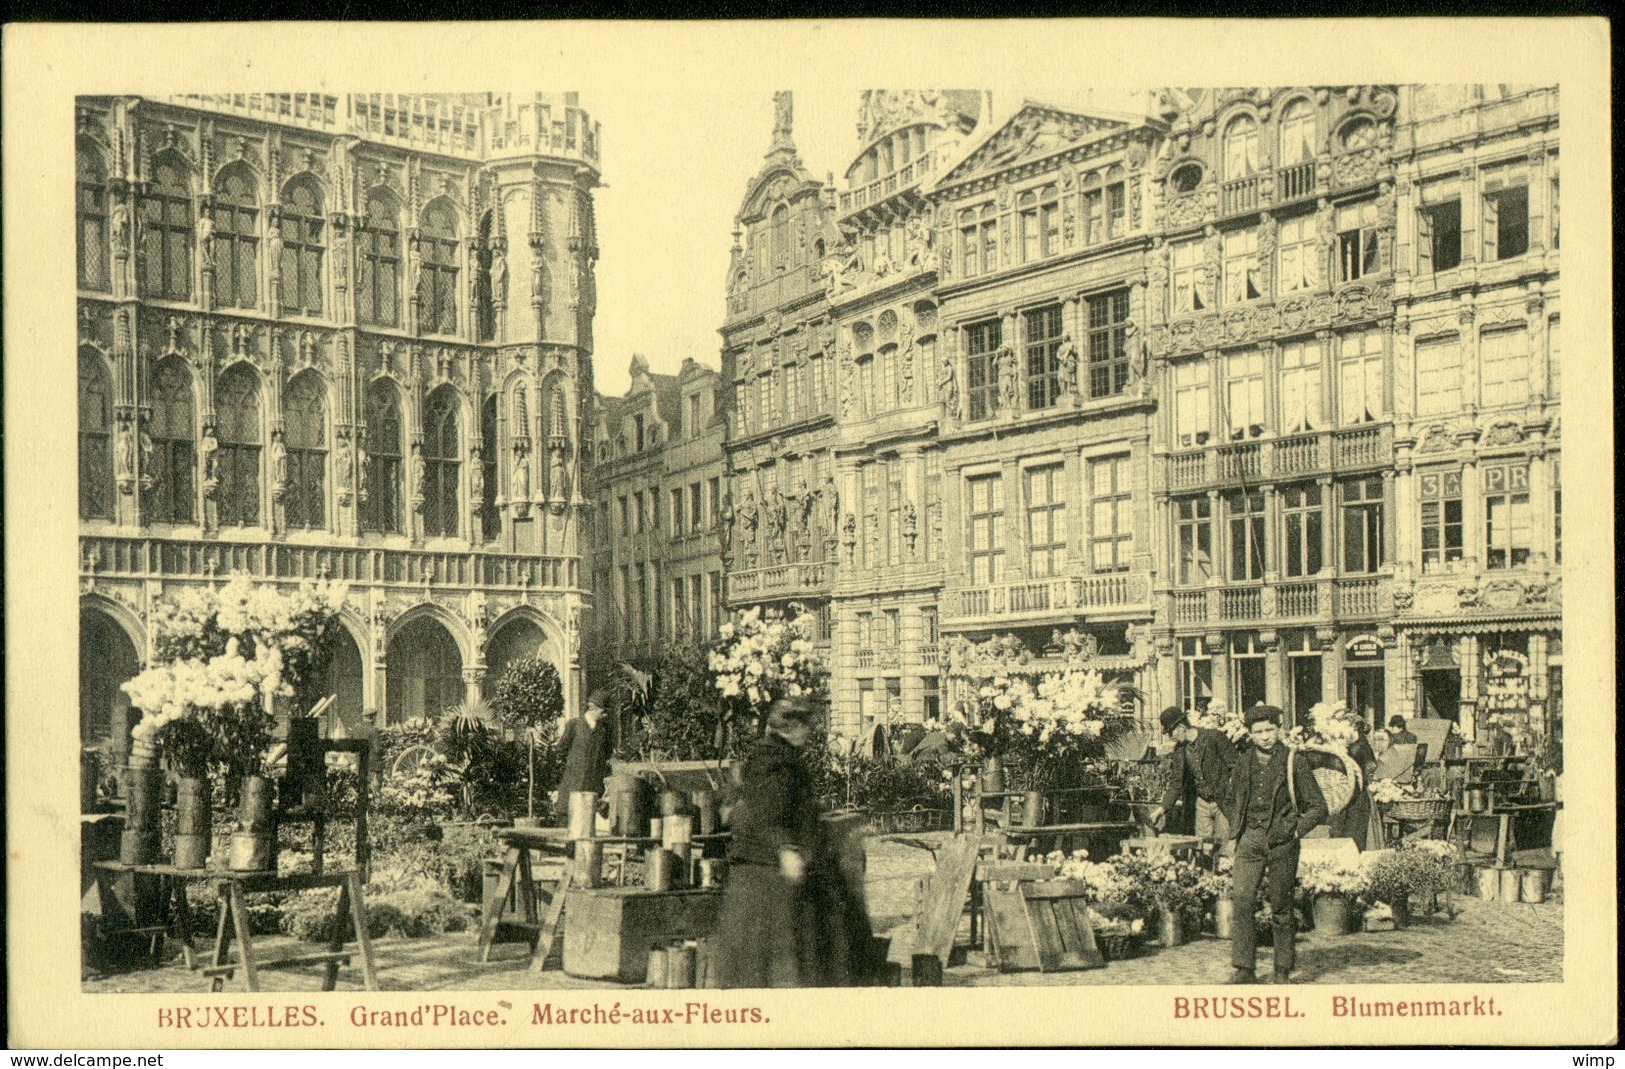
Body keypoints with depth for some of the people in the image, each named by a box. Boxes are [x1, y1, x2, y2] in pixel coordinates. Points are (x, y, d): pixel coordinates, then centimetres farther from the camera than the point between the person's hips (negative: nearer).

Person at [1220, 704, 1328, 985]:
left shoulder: (1294, 763, -2)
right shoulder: (1244, 764, 9)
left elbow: (1318, 807, 2)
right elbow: (1229, 801, 25)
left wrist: (1297, 830, -8)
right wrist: (1237, 828, 10)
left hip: (1282, 843, -3)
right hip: (1250, 839, 3)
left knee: (1281, 906, 3)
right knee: (1241, 899, -10)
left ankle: (1283, 971, 15)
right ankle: (1244, 969, -5)